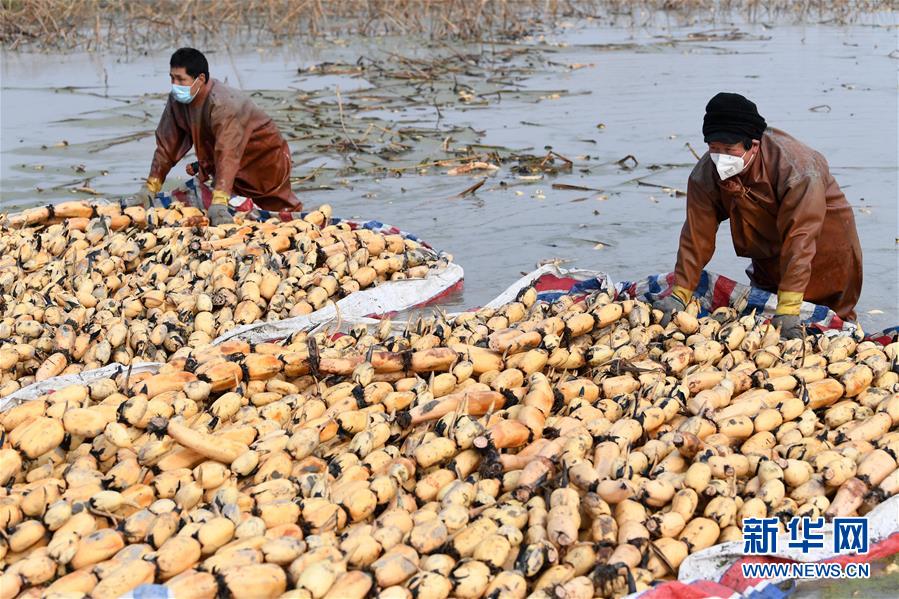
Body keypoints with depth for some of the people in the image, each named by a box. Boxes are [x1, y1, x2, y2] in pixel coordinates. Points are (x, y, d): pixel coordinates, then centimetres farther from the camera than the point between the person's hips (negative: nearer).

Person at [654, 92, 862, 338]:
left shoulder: (797, 167, -38)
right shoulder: (705, 174, -24)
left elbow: (798, 238, -41)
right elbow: (697, 236, -19)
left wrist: (788, 307, -45)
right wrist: (680, 293, -25)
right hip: (769, 253, 4)